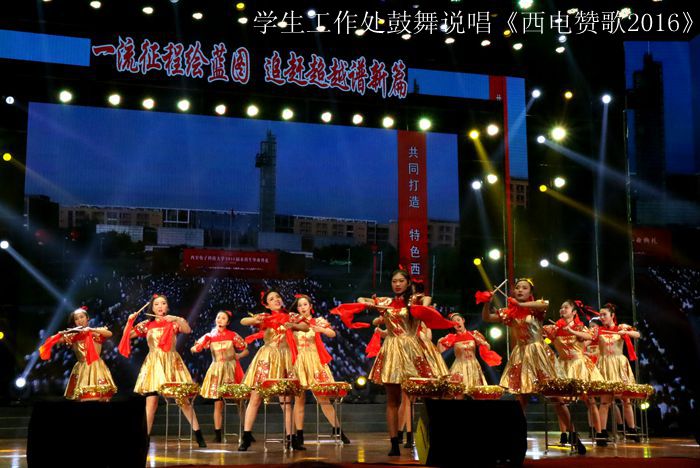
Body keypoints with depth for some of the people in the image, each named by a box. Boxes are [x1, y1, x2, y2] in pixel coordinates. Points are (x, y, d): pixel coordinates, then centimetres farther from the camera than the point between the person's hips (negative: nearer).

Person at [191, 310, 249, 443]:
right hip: (217, 371, 1)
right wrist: (195, 348, -20)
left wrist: (238, 356, -11)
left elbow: (246, 350, 6)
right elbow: (195, 348, 1)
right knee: (218, 403, 0)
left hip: (232, 370, -1)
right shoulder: (210, 336, 5)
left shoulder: (233, 335, 2)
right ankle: (217, 434, 5)